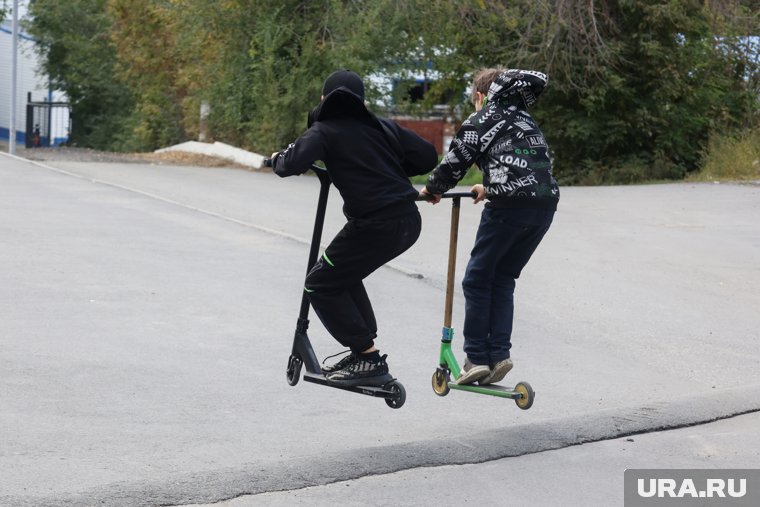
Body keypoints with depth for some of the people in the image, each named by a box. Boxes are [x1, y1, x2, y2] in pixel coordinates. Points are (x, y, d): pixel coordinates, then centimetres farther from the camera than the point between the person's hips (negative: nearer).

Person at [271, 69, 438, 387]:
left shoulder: (324, 131, -1)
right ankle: (363, 351, 26)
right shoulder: (381, 127, 16)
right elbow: (427, 156, 13)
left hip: (376, 225, -7)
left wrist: (276, 159, 6)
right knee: (344, 274, 26)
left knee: (320, 285, 7)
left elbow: (293, 163, -17)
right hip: (409, 221, 7)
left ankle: (368, 359, 2)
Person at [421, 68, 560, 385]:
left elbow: (454, 163, 6)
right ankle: (499, 354, 6)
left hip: (509, 205, -6)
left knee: (477, 279, 6)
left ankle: (477, 357, 4)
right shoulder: (522, 116, 25)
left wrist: (432, 189, 25)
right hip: (545, 204, 6)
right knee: (503, 279, 15)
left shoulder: (479, 121, 6)